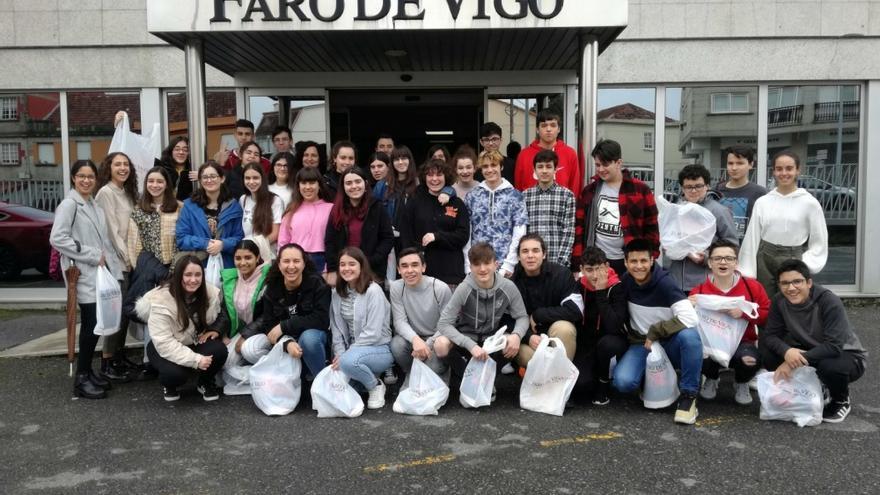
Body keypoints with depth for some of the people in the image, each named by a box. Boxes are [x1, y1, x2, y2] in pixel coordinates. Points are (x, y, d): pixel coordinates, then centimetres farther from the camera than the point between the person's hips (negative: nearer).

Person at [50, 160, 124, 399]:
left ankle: (87, 372, 22)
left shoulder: (96, 205, 16)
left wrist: (112, 263, 10)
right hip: (83, 275, -8)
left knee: (96, 324, 11)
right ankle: (82, 379, 0)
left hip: (101, 272, 8)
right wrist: (92, 255, -16)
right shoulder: (69, 204, -8)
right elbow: (57, 238, -18)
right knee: (92, 325, -9)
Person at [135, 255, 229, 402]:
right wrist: (196, 360, -37)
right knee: (175, 373, -33)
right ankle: (170, 385, 7)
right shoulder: (161, 301, -27)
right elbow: (164, 343, -30)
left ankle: (205, 382, 6)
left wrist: (215, 330, -17)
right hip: (166, 349, -3)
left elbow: (220, 316, 7)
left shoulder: (210, 293, -14)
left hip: (195, 342, 4)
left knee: (219, 351, -27)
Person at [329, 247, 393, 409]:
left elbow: (373, 332, -19)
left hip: (378, 349, -6)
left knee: (349, 361, -35)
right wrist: (339, 354, -14)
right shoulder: (338, 293, 5)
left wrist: (345, 355, -20)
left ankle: (376, 386, -6)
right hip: (354, 350, 6)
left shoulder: (373, 290, -15)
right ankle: (364, 378, 12)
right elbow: (337, 328, 1)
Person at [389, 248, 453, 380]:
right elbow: (400, 321, -13)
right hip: (412, 338, 3)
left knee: (433, 368, -32)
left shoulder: (441, 289, -17)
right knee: (396, 345, -30)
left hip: (435, 338, -3)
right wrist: (415, 339, -34)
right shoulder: (396, 288, -9)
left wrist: (428, 345, -21)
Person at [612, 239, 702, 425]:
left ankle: (688, 395, -20)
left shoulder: (664, 283, -18)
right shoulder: (625, 282, -4)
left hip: (670, 344, -3)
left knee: (689, 335, -38)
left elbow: (690, 319, -30)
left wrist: (655, 331, -23)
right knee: (623, 381, -27)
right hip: (641, 344, 3)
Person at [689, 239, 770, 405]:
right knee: (700, 358, -35)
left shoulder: (752, 286, -2)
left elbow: (768, 315, -5)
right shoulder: (699, 291, -3)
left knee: (751, 360, -34)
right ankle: (711, 380, 9)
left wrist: (744, 313, -22)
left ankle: (741, 384, 9)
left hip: (742, 343, 0)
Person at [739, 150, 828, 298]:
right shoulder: (762, 202, 4)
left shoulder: (809, 203, -2)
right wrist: (748, 273, 2)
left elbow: (818, 243, 1)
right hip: (764, 262, 2)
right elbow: (752, 239, 5)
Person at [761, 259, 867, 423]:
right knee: (767, 352, -20)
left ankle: (842, 402, -3)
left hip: (847, 355, -5)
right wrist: (787, 351, -37)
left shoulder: (829, 302, -28)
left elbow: (834, 347, -33)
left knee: (829, 366, -40)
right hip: (810, 350, 5)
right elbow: (769, 335, -15)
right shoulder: (780, 302, -13)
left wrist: (795, 363, -37)